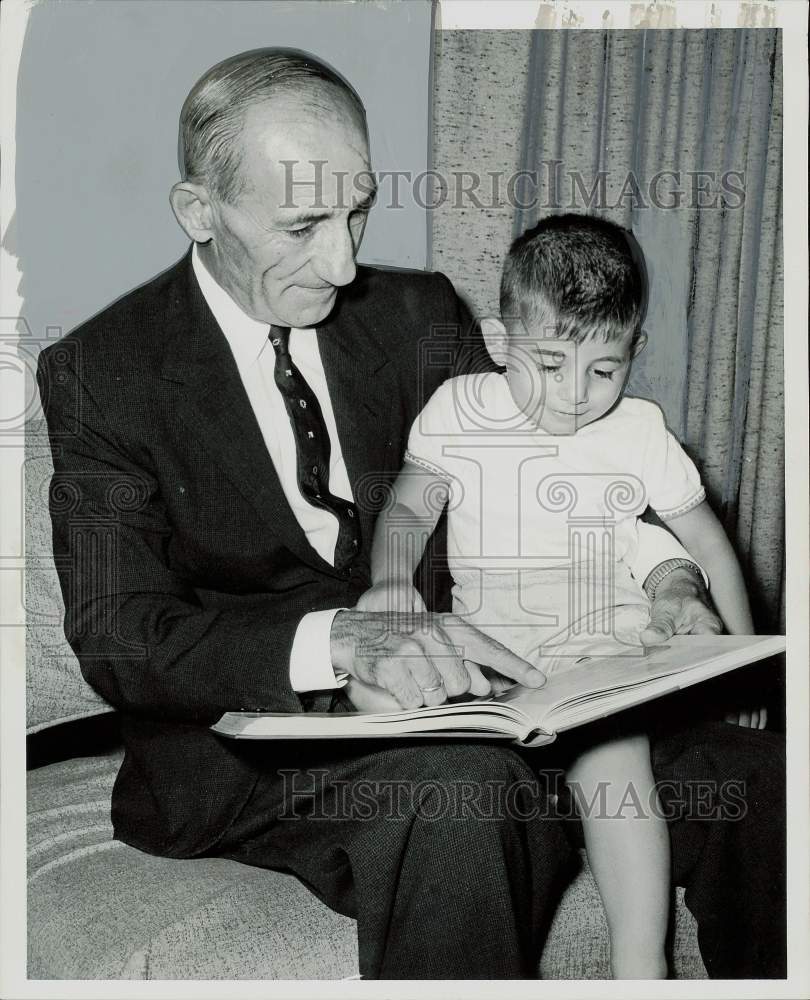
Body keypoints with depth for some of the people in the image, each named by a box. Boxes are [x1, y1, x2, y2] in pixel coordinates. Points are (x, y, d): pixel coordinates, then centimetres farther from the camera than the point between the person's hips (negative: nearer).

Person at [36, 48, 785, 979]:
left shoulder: (418, 316, 6)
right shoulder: (99, 373, -6)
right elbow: (117, 639, -14)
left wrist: (659, 567, -11)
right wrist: (340, 641, -31)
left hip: (450, 693, 4)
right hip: (256, 743, -3)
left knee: (744, 782, -16)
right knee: (460, 788, -36)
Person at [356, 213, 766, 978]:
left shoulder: (640, 434, 1)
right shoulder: (457, 413, 1)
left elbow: (708, 543, 12)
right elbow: (408, 509, 8)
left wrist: (742, 653, 8)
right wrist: (392, 577, -13)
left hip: (600, 654, -1)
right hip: (485, 650, 1)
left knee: (614, 757, -27)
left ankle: (639, 965, -15)